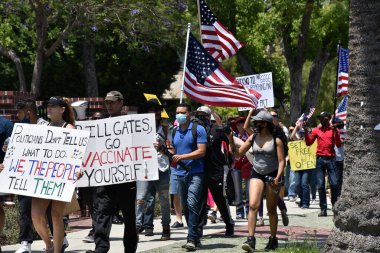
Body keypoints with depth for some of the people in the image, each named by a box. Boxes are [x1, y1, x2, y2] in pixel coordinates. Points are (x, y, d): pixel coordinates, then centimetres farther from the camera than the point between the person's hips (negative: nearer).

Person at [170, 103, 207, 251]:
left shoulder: (198, 129, -4)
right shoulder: (175, 132, 16)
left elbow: (201, 151, -12)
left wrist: (182, 157, -17)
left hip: (195, 173, -7)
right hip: (180, 173, 7)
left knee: (192, 203, -17)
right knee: (185, 207, 8)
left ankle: (192, 239, -18)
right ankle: (195, 238, 16)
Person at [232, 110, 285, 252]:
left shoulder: (276, 140, -7)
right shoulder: (253, 138, 4)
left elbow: (281, 161, -8)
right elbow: (239, 153, 7)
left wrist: (277, 177, -20)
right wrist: (231, 141, -8)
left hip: (272, 176, -2)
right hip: (257, 175, 2)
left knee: (271, 210, 9)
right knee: (253, 205, -15)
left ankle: (273, 239, 24)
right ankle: (251, 239, -18)